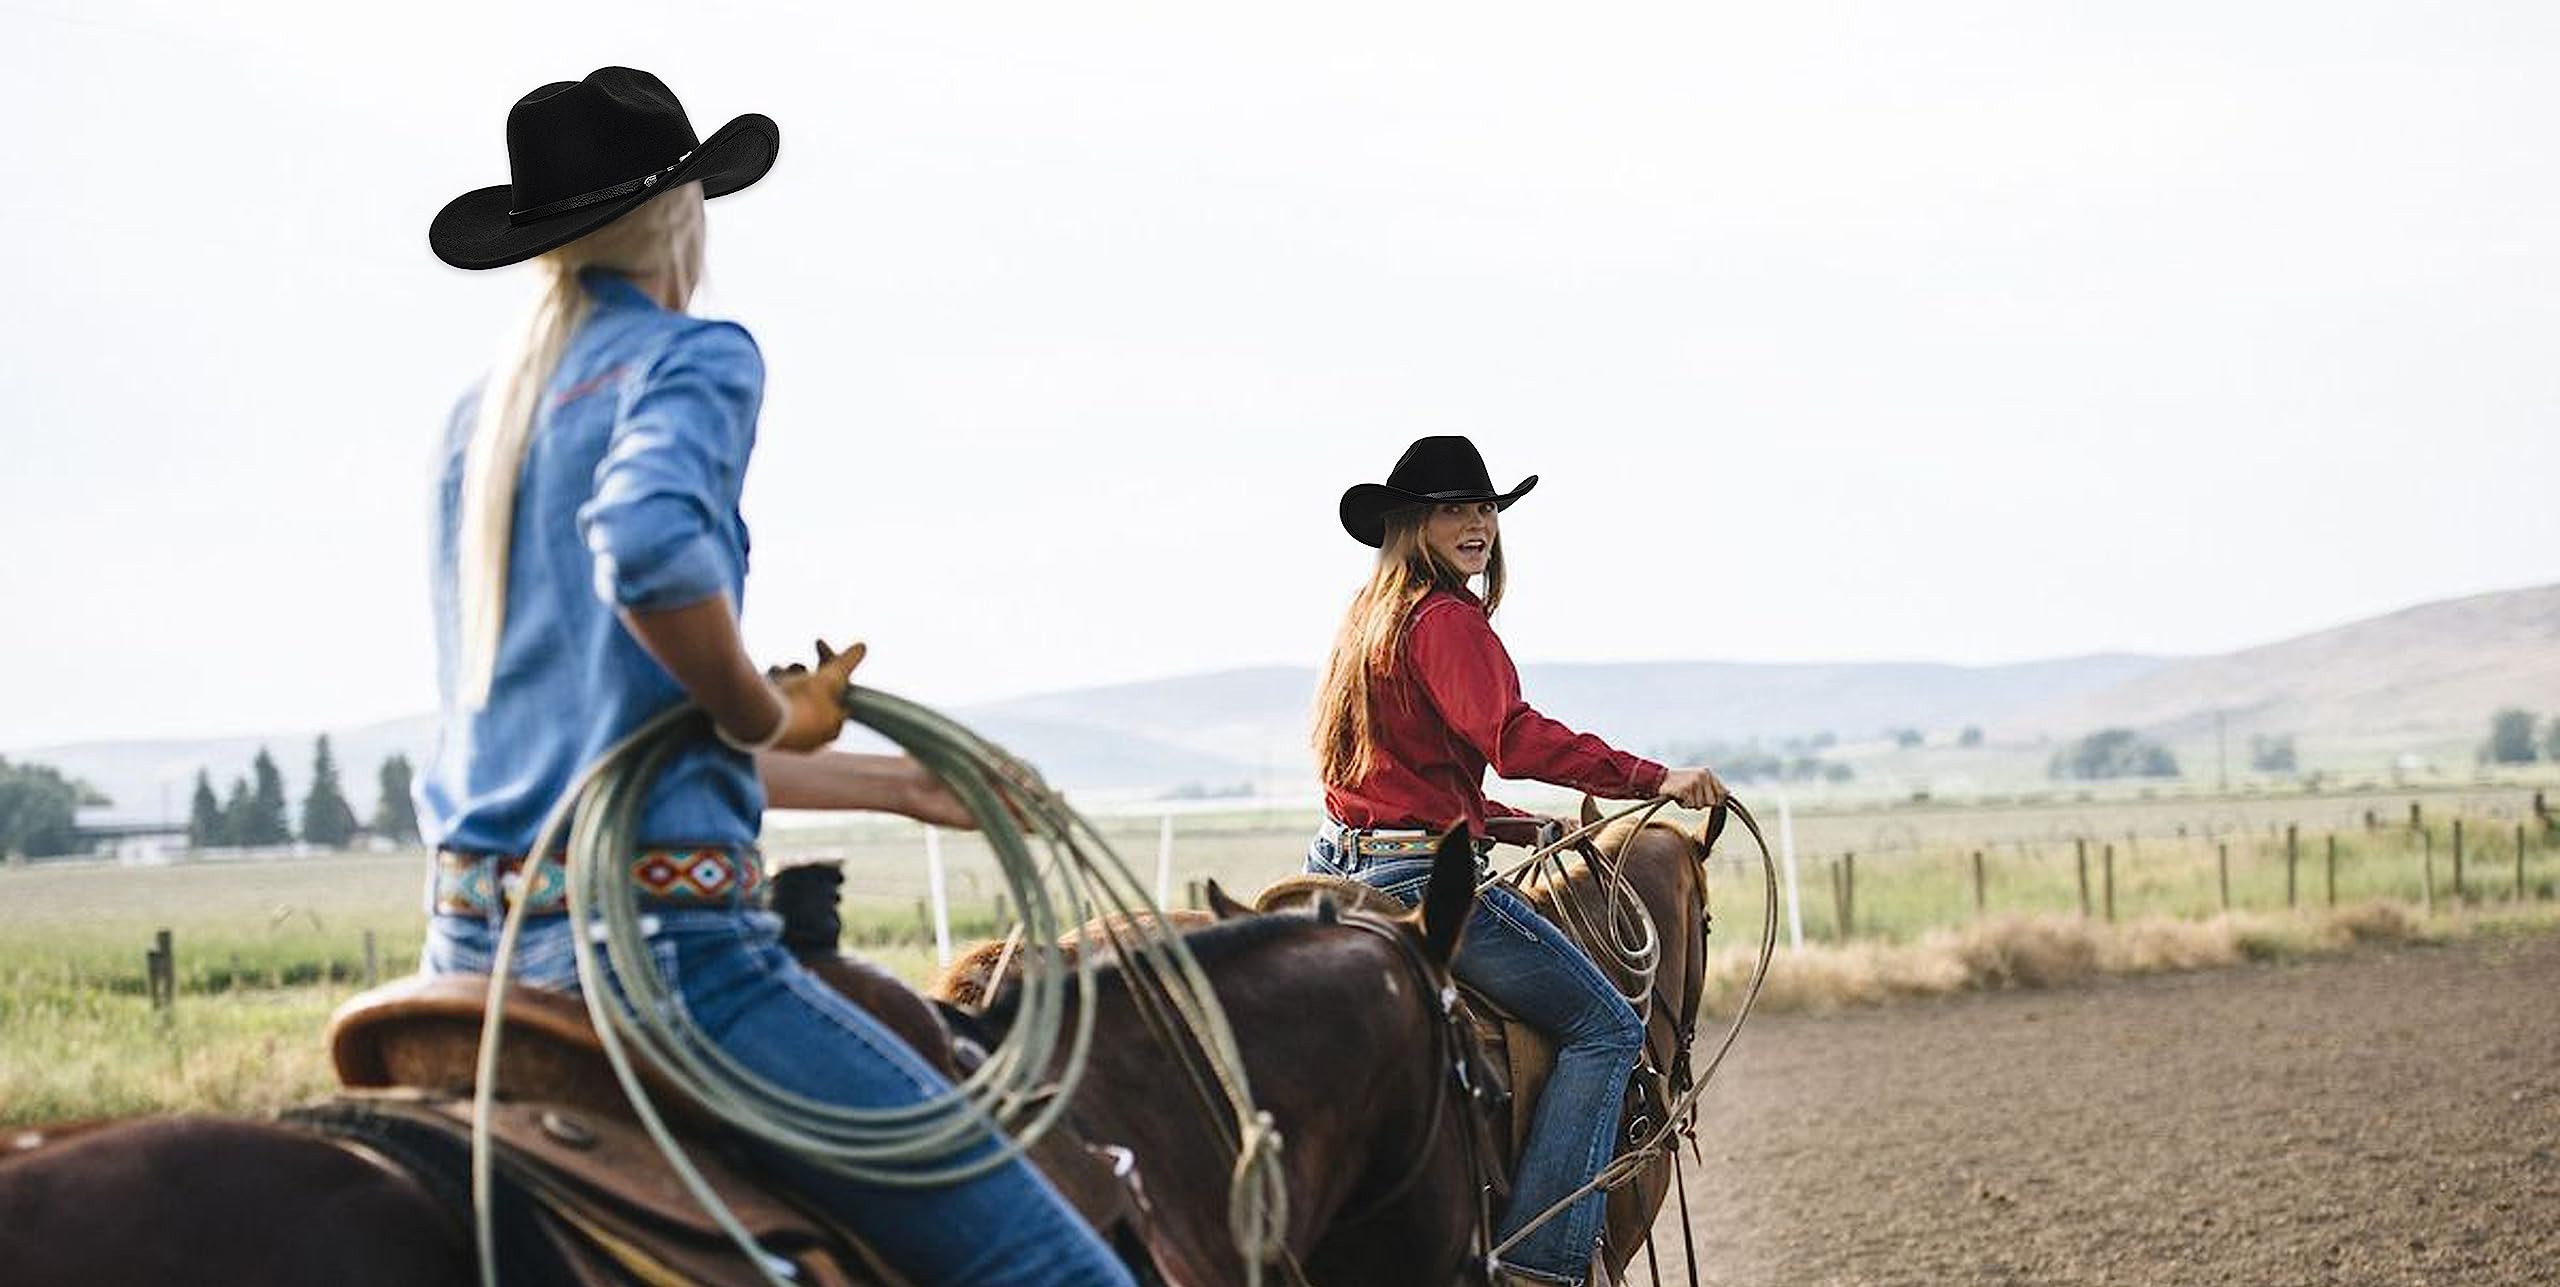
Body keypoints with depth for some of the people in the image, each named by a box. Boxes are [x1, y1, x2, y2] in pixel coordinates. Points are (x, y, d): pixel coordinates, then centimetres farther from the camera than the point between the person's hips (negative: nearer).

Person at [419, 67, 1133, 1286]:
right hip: (658, 939, -8)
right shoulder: (696, 357, -4)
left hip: (472, 942, 8)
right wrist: (775, 715, -10)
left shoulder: (480, 418, 19)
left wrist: (896, 784, 27)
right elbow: (649, 540, -28)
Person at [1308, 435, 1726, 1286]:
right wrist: (1655, 779, -29)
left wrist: (1527, 827, 20)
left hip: (1342, 866, 10)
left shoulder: (1369, 620, 17)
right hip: (1422, 879, -10)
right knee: (1606, 1026, -8)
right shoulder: (1448, 619, -12)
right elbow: (1514, 737, -27)